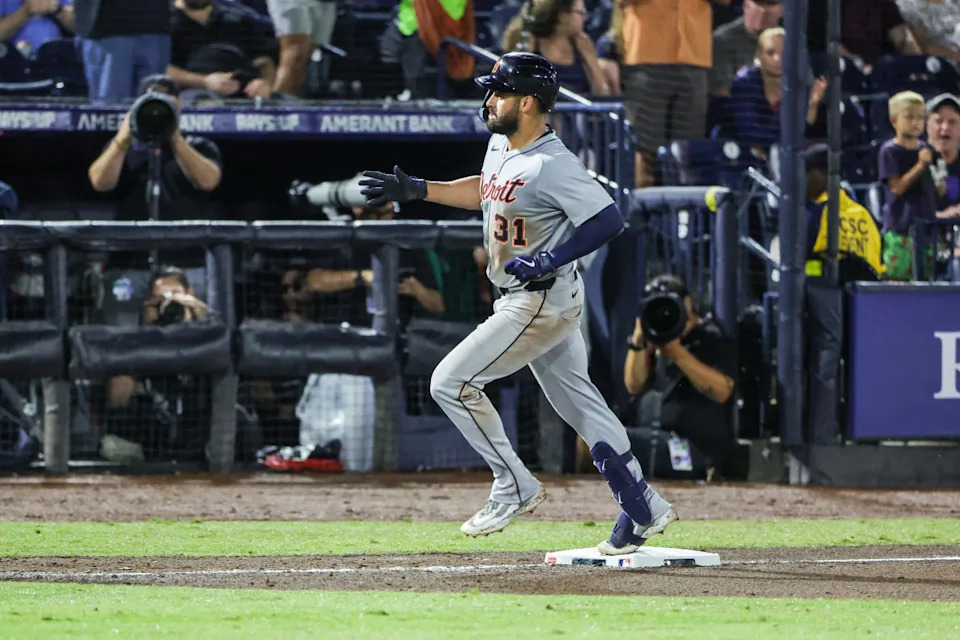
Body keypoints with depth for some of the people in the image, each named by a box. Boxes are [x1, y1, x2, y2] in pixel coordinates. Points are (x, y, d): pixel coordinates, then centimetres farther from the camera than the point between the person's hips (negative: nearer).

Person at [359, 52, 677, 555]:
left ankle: (515, 488, -1)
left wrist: (549, 260, -32)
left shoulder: (553, 165, -23)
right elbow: (484, 191, 27)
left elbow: (609, 220, -28)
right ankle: (644, 510, 19)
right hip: (522, 301, 10)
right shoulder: (500, 146, 7)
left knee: (451, 381, -11)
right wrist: (416, 189, 19)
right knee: (578, 402, 14)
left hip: (544, 301, -10)